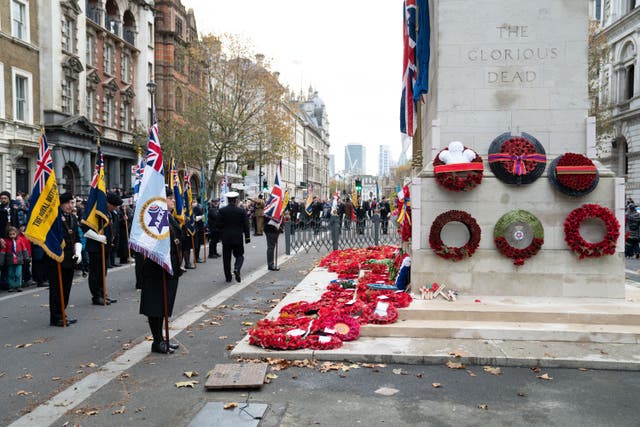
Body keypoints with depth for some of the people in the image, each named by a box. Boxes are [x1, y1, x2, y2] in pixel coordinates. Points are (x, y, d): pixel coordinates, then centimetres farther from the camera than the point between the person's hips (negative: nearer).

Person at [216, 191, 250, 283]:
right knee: (239, 255, 11)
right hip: (238, 238, -1)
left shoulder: (222, 211, -4)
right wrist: (247, 237, 4)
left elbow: (218, 225, -4)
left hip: (226, 238, 1)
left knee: (226, 258, 9)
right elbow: (246, 225, -4)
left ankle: (228, 277, 12)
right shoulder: (241, 211, -5)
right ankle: (237, 269, -16)